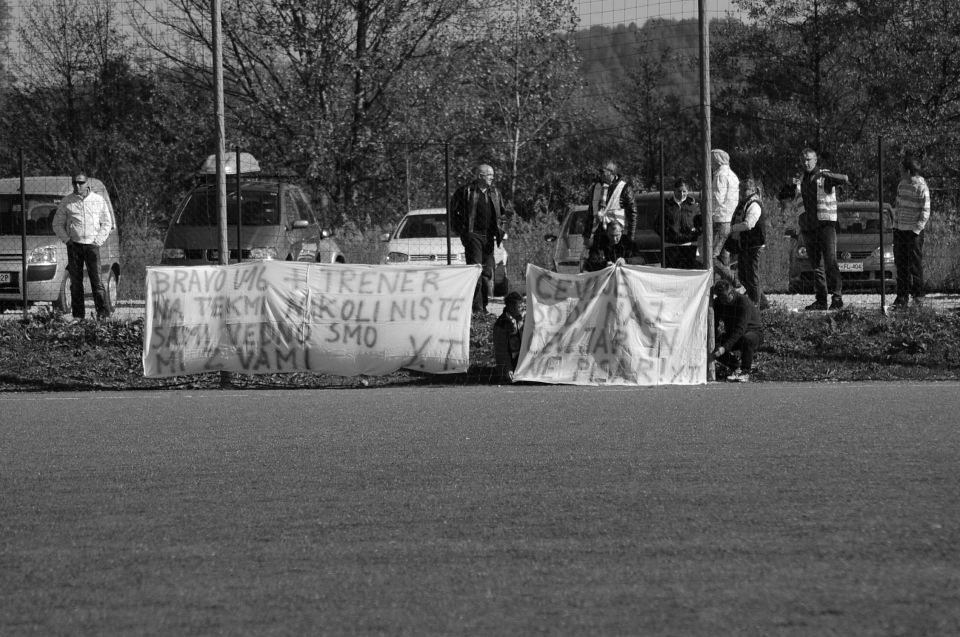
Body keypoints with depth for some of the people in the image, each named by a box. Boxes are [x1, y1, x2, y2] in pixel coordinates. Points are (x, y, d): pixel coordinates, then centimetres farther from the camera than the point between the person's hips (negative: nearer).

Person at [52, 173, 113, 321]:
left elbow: (107, 223, 12)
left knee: (96, 280, -7)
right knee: (75, 281, 0)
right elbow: (57, 224, 12)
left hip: (92, 244, -1)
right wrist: (67, 239, -1)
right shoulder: (67, 202, 7)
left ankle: (103, 311, -6)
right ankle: (77, 315, 4)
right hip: (74, 245, 1)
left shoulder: (98, 200, 7)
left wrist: (98, 240, 0)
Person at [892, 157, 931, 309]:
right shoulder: (901, 184, 12)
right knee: (901, 265, 6)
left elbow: (925, 212, -10)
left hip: (913, 231, -7)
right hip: (899, 229, 7)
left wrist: (916, 230, -15)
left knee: (915, 265, -3)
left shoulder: (921, 188, -10)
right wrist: (895, 227, 14)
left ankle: (918, 295, 5)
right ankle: (902, 296, 11)